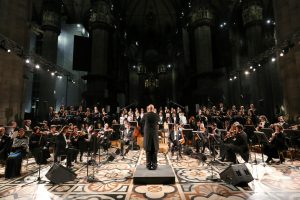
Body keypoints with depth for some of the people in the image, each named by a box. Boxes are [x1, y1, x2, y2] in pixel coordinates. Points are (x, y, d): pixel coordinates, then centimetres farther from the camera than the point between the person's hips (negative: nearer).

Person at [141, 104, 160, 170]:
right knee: (154, 150, 8)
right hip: (155, 134, 1)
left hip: (147, 134, -1)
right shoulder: (156, 115, -3)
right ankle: (154, 165, 14)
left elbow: (142, 123, 8)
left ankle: (149, 165, 14)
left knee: (148, 150, 8)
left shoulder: (145, 115, -6)